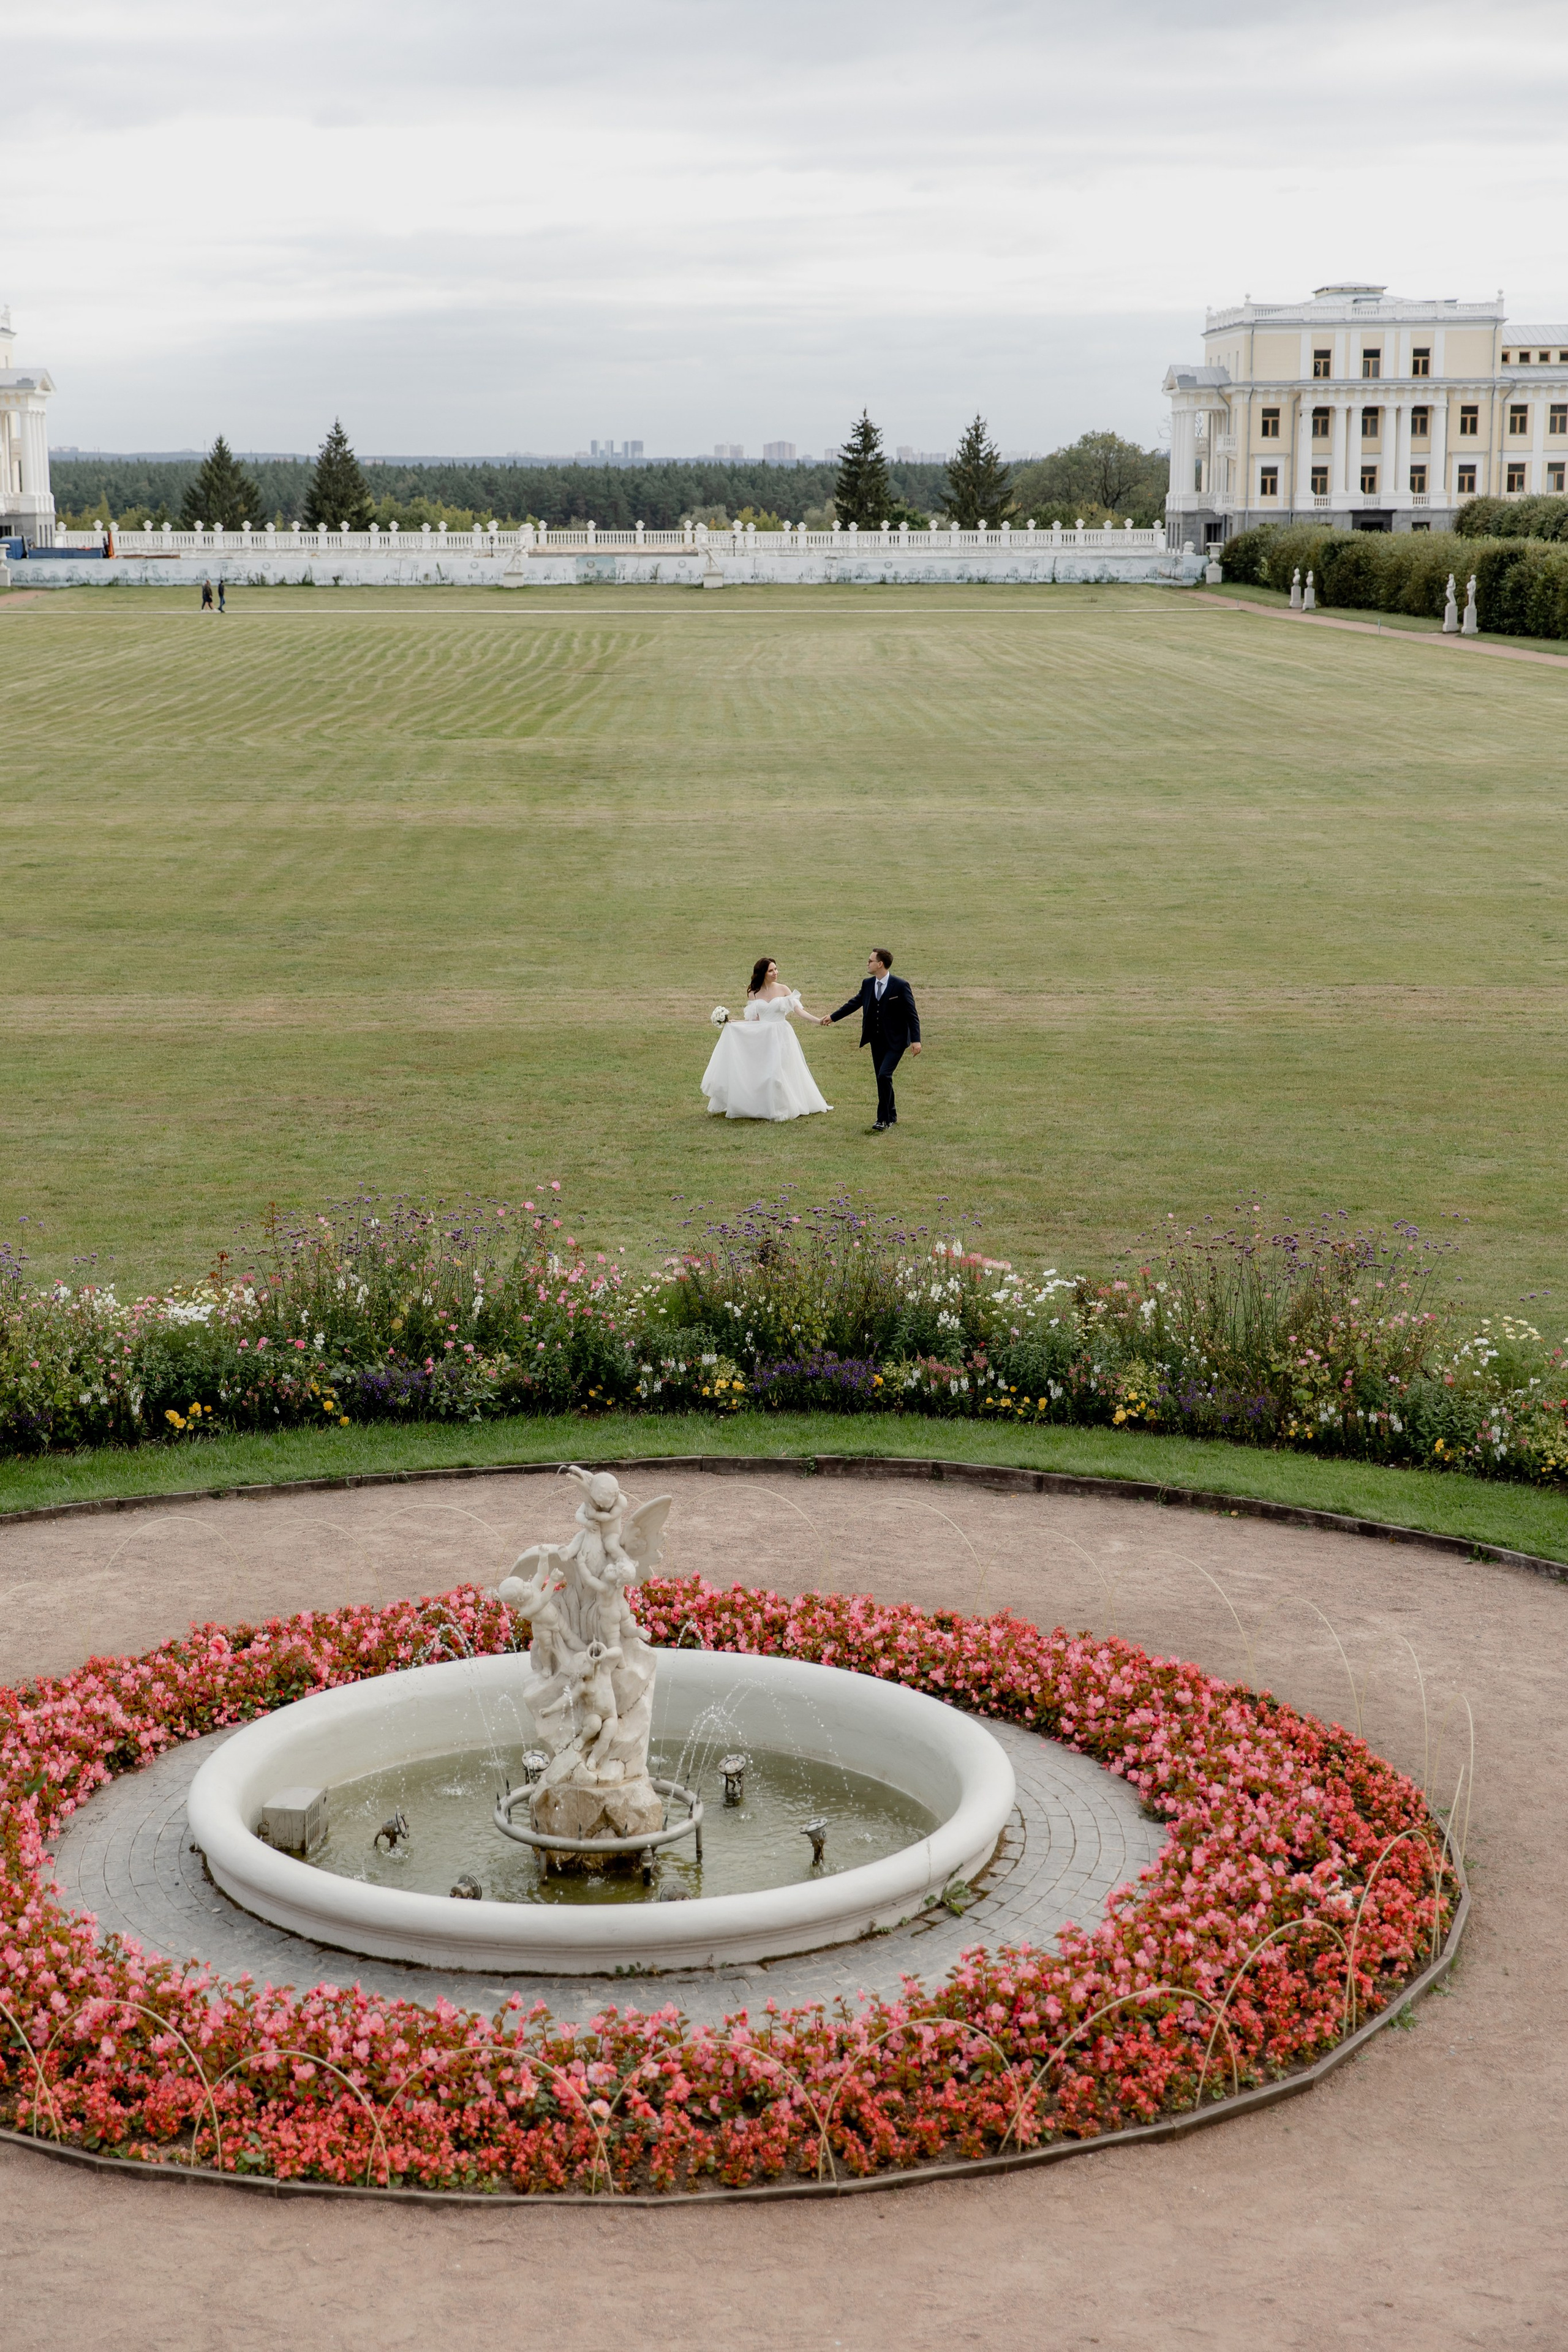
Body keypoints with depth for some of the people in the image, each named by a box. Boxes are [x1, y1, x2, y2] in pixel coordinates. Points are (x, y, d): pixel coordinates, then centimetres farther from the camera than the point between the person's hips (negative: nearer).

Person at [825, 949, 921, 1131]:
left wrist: (916, 1040, -17)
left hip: (895, 1041, -6)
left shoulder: (901, 986, -13)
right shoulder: (867, 984, 4)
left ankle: (883, 1119, -10)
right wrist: (833, 1017, 25)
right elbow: (854, 1003, 19)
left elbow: (912, 1014, -12)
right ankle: (891, 1117, 24)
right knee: (883, 1079, 10)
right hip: (877, 1041, 6)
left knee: (884, 1075, -18)